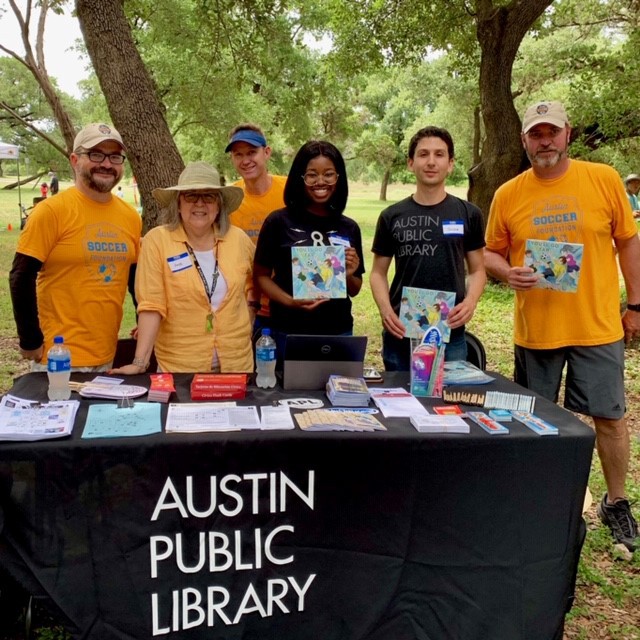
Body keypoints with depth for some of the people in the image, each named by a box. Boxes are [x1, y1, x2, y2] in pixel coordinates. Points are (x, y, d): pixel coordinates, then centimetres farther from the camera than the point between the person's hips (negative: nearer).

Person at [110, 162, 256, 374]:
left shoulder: (238, 239, 1)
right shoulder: (157, 240, -9)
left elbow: (255, 283, 19)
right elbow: (151, 306, -13)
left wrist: (245, 328, 8)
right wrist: (140, 362, -18)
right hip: (179, 368, -3)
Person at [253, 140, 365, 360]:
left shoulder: (349, 227, 3)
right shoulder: (279, 222, -6)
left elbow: (354, 290, 11)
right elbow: (261, 275, -2)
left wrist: (349, 275, -9)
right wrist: (290, 301, -16)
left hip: (339, 331, 3)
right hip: (289, 332, -3)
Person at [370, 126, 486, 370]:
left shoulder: (468, 214, 4)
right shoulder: (392, 217, 4)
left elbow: (477, 270, 8)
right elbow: (378, 272, 8)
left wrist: (470, 301, -12)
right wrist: (385, 308, -10)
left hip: (450, 334, 0)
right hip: (401, 333, 1)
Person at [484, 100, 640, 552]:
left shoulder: (603, 179, -3)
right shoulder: (508, 195, -1)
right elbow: (491, 254, 7)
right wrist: (509, 273, -15)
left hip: (598, 325, -1)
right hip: (535, 328, 1)